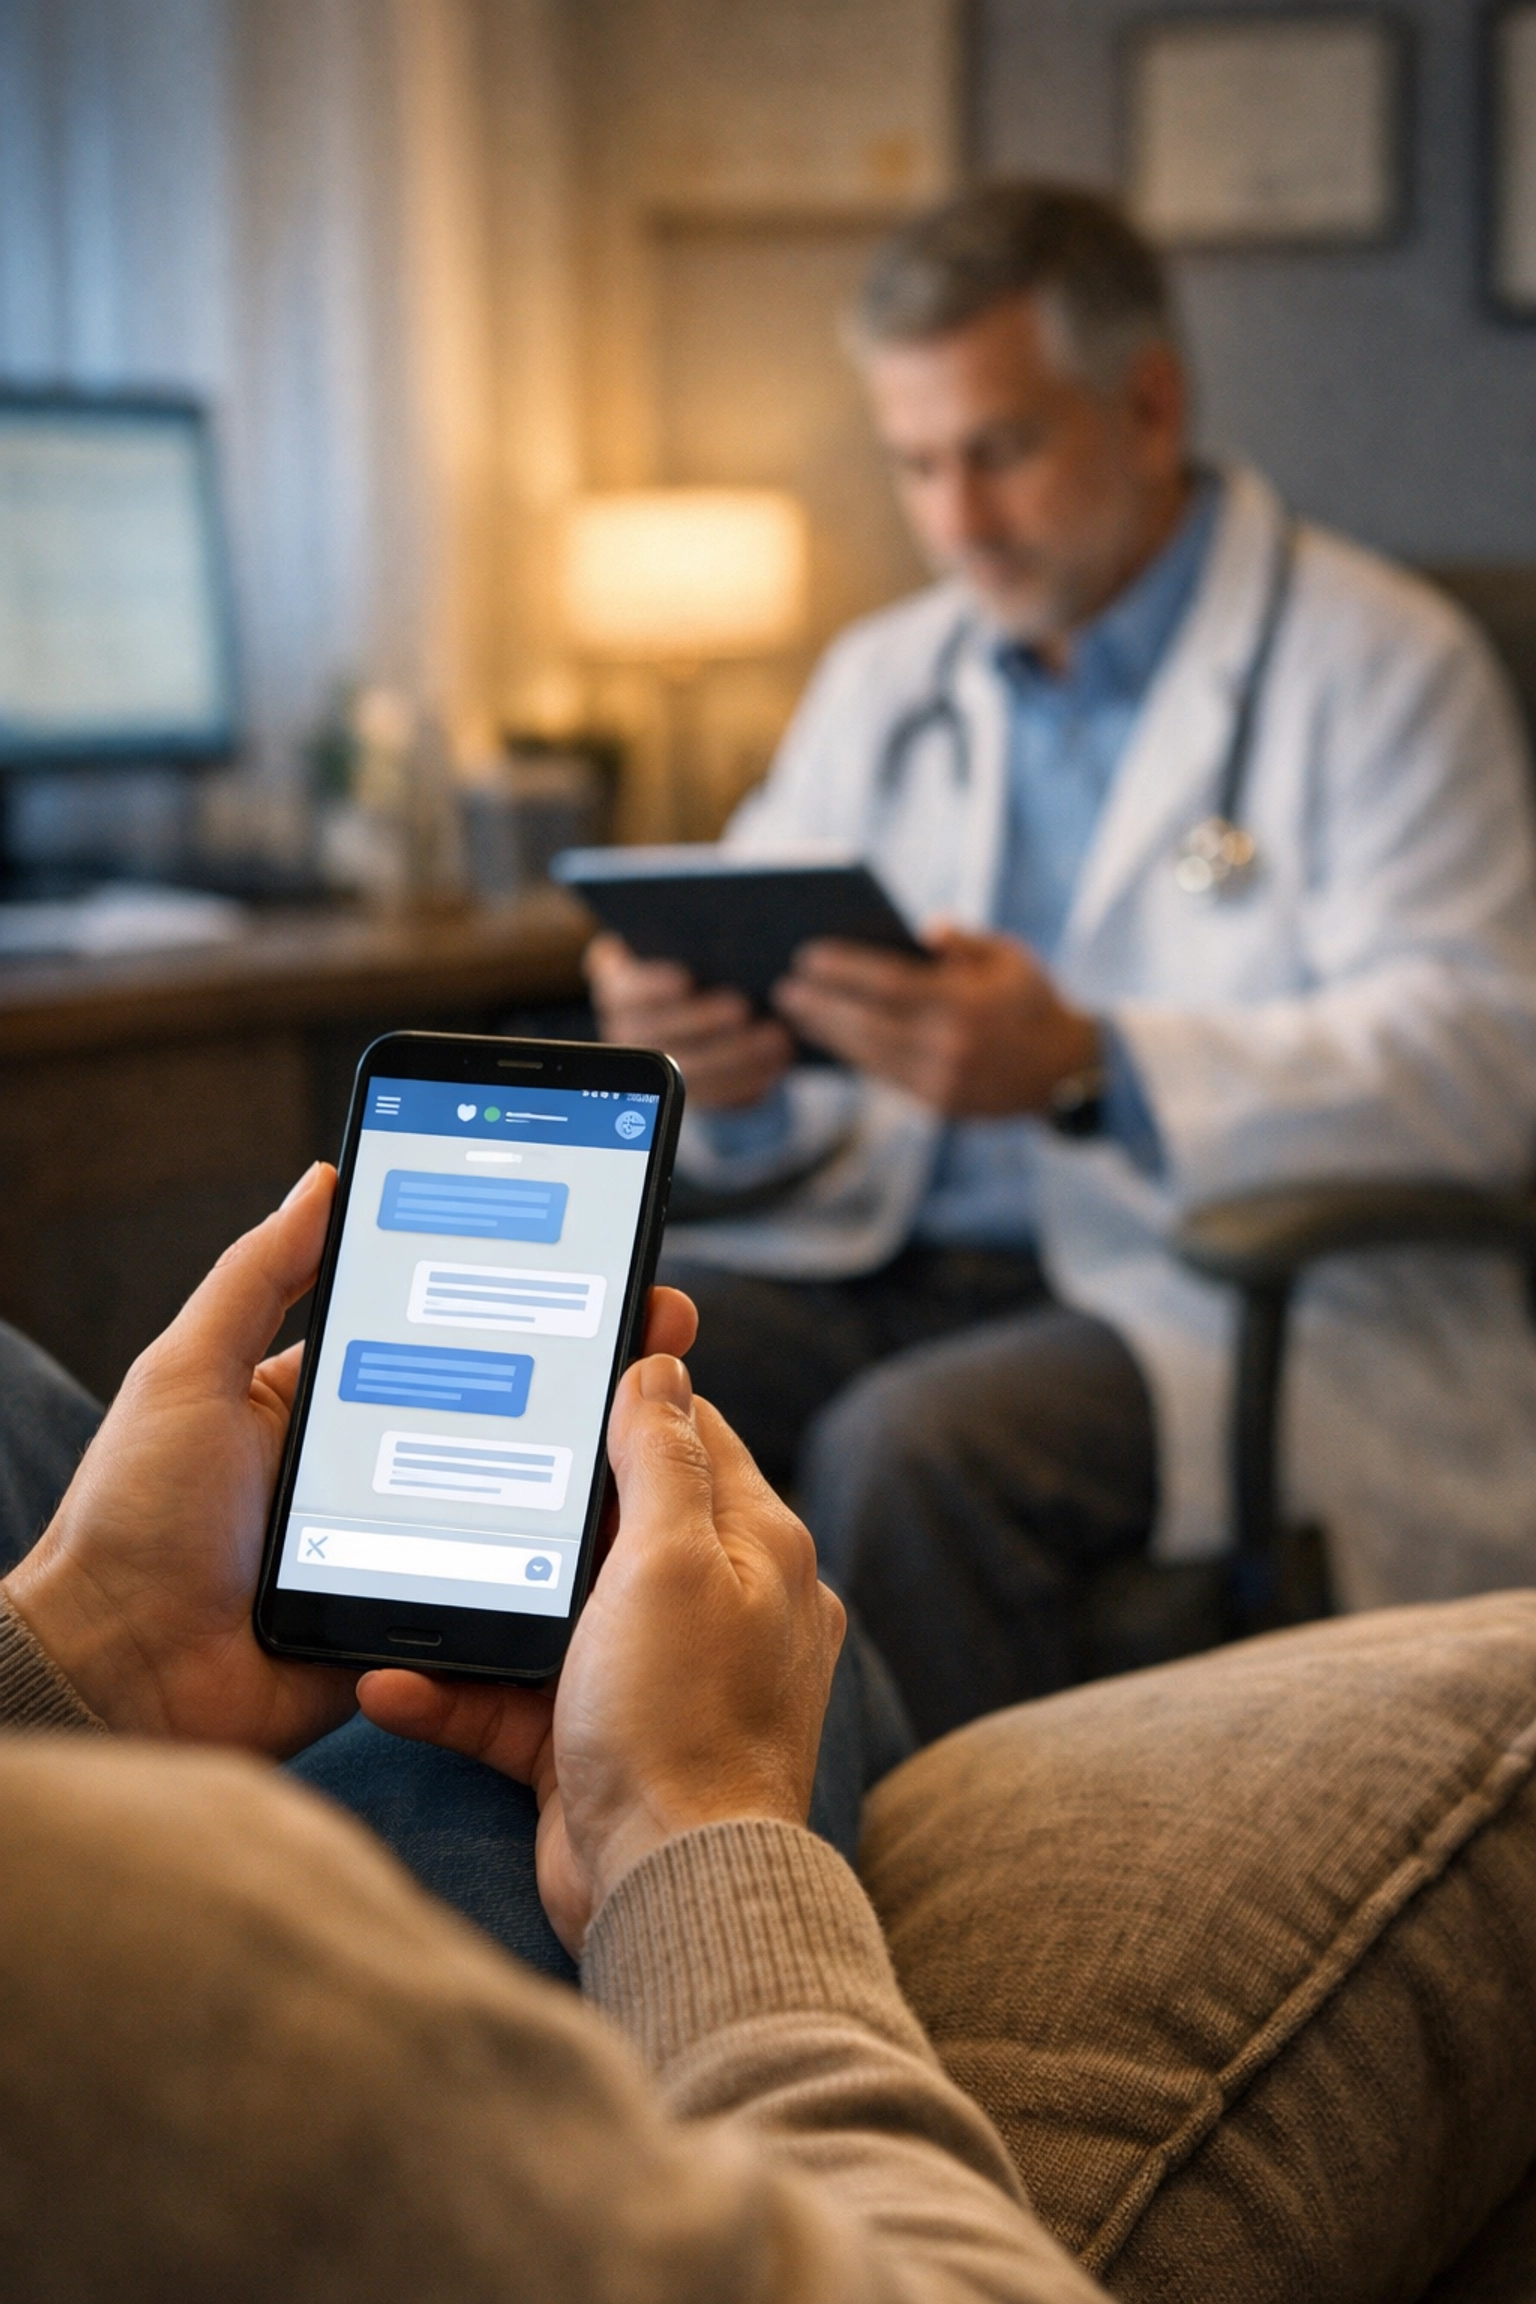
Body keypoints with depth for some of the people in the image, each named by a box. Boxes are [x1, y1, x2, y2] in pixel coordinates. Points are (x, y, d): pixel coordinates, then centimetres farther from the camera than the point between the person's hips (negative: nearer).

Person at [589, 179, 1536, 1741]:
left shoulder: (1378, 665, -2)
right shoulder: (882, 678, 18)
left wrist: (1087, 1071, -26)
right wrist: (721, 1072, -13)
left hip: (1250, 1299, -5)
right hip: (893, 1262, 6)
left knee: (913, 1448, -34)